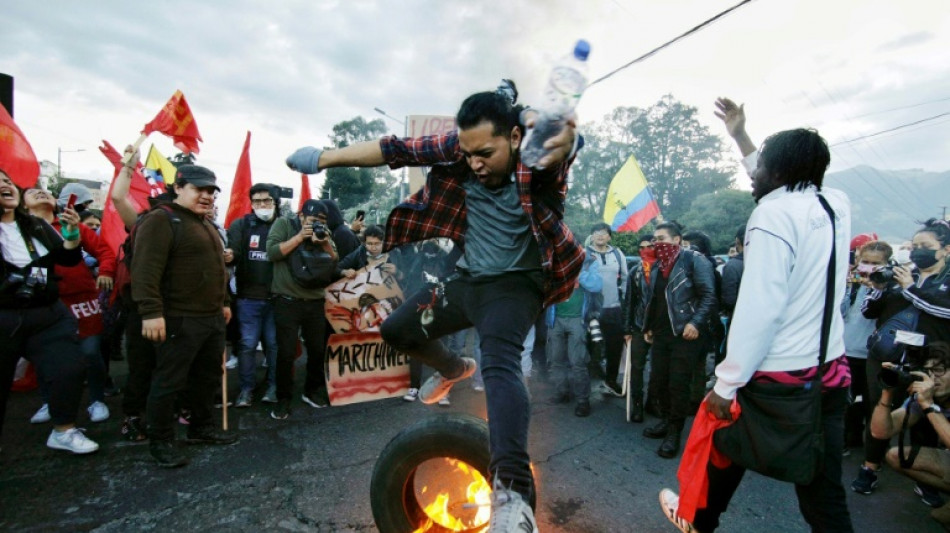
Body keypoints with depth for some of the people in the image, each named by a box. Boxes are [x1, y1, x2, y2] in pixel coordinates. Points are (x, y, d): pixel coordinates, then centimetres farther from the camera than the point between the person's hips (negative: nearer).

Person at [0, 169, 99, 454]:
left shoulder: (37, 225, 9)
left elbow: (70, 258, 7)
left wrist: (72, 231, -10)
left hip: (47, 314, 4)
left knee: (70, 369, -1)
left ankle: (63, 431, 16)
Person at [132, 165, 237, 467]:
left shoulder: (206, 225, 19)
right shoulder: (161, 220, -10)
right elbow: (146, 269, -20)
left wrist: (223, 303, 25)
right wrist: (151, 311, -26)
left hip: (213, 318, 9)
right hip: (180, 320, -9)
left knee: (208, 377, 17)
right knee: (169, 382, 2)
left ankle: (201, 429, 32)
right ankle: (161, 442, 16)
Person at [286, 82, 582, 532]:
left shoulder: (536, 159, -22)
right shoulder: (459, 149, -10)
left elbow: (559, 145, -45)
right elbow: (398, 150, -8)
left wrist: (566, 138, -70)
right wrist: (326, 158, -5)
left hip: (515, 284, -6)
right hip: (467, 279, 6)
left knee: (499, 364, -33)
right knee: (397, 330, 16)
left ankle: (513, 491, -34)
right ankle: (453, 370, 42)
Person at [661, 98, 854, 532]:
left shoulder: (772, 212, -16)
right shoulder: (837, 205, 5)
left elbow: (758, 308, -24)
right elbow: (782, 179, 26)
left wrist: (726, 384, -18)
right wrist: (741, 137, 33)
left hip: (777, 376, -6)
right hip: (830, 372, 6)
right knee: (825, 494, 11)